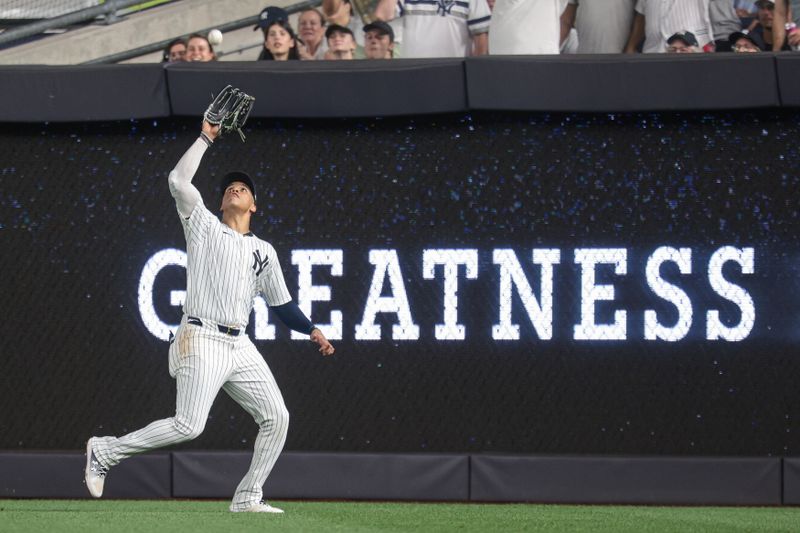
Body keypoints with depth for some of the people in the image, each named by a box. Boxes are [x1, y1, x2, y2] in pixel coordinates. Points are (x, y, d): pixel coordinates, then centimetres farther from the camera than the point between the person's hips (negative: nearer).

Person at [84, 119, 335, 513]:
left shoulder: (264, 251, 20)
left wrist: (311, 331, 9)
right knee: (188, 426, -17)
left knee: (276, 418, -2)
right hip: (202, 340, -6)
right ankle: (106, 451, -3)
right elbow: (178, 180, -6)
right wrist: (206, 138, 1)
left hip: (239, 347, 6)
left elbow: (281, 303, 23)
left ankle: (248, 497, 7)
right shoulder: (204, 226, 7)